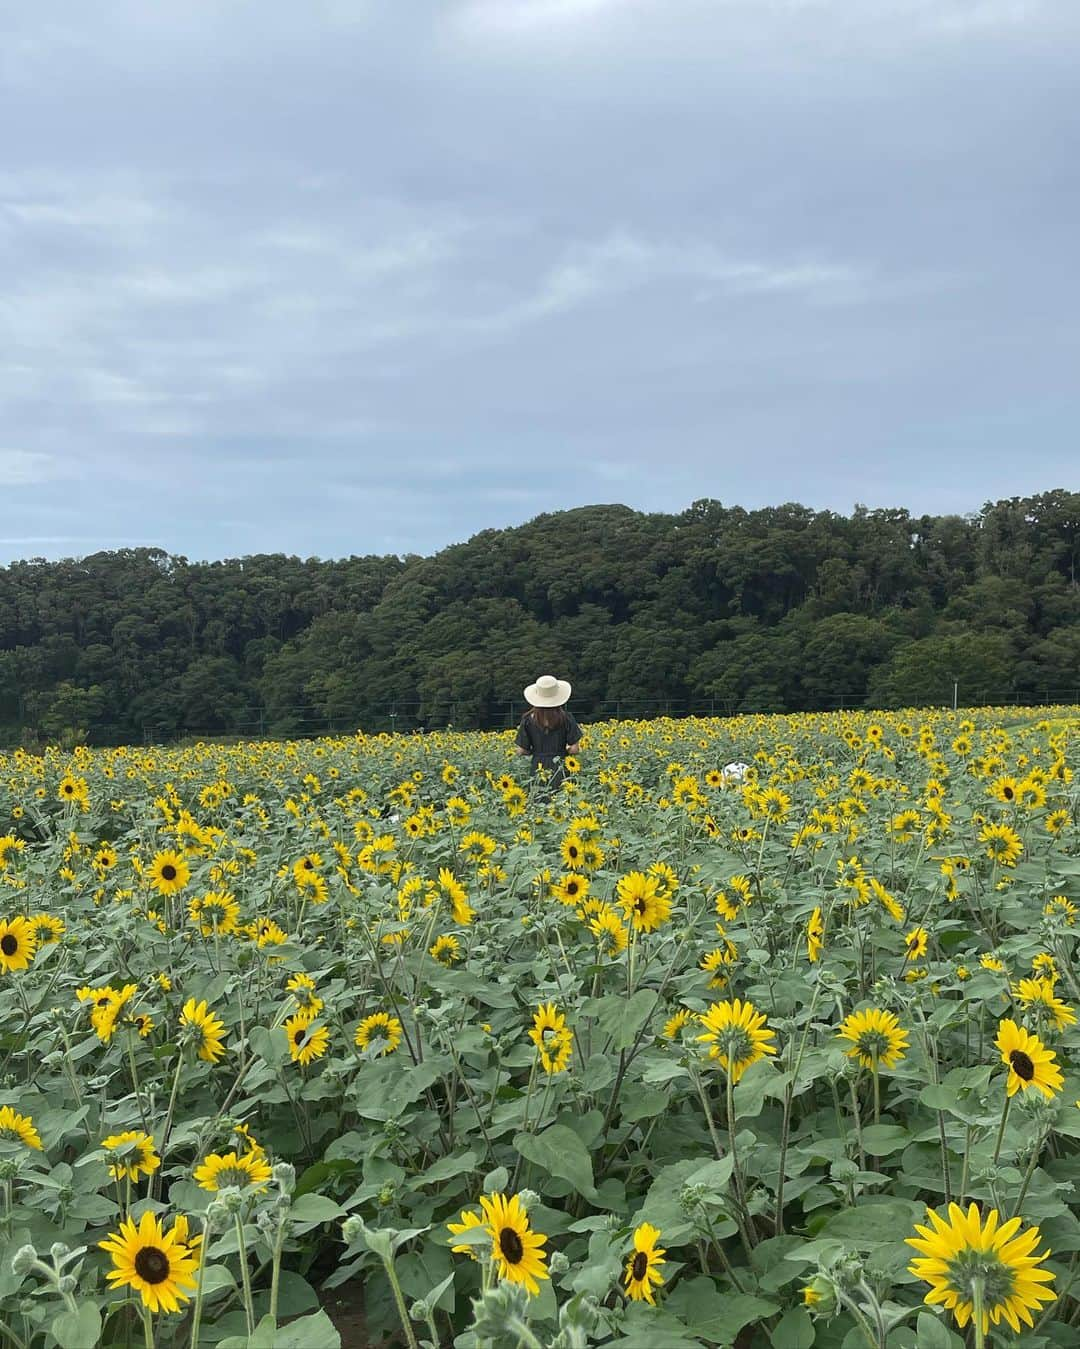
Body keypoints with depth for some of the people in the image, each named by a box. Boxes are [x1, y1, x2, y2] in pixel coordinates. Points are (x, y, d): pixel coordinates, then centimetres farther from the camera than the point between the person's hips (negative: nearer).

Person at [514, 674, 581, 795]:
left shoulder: (528, 719, -2)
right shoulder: (565, 718, -4)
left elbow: (522, 751, -1)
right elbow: (574, 749, -4)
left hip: (538, 768, 1)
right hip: (560, 768, 0)